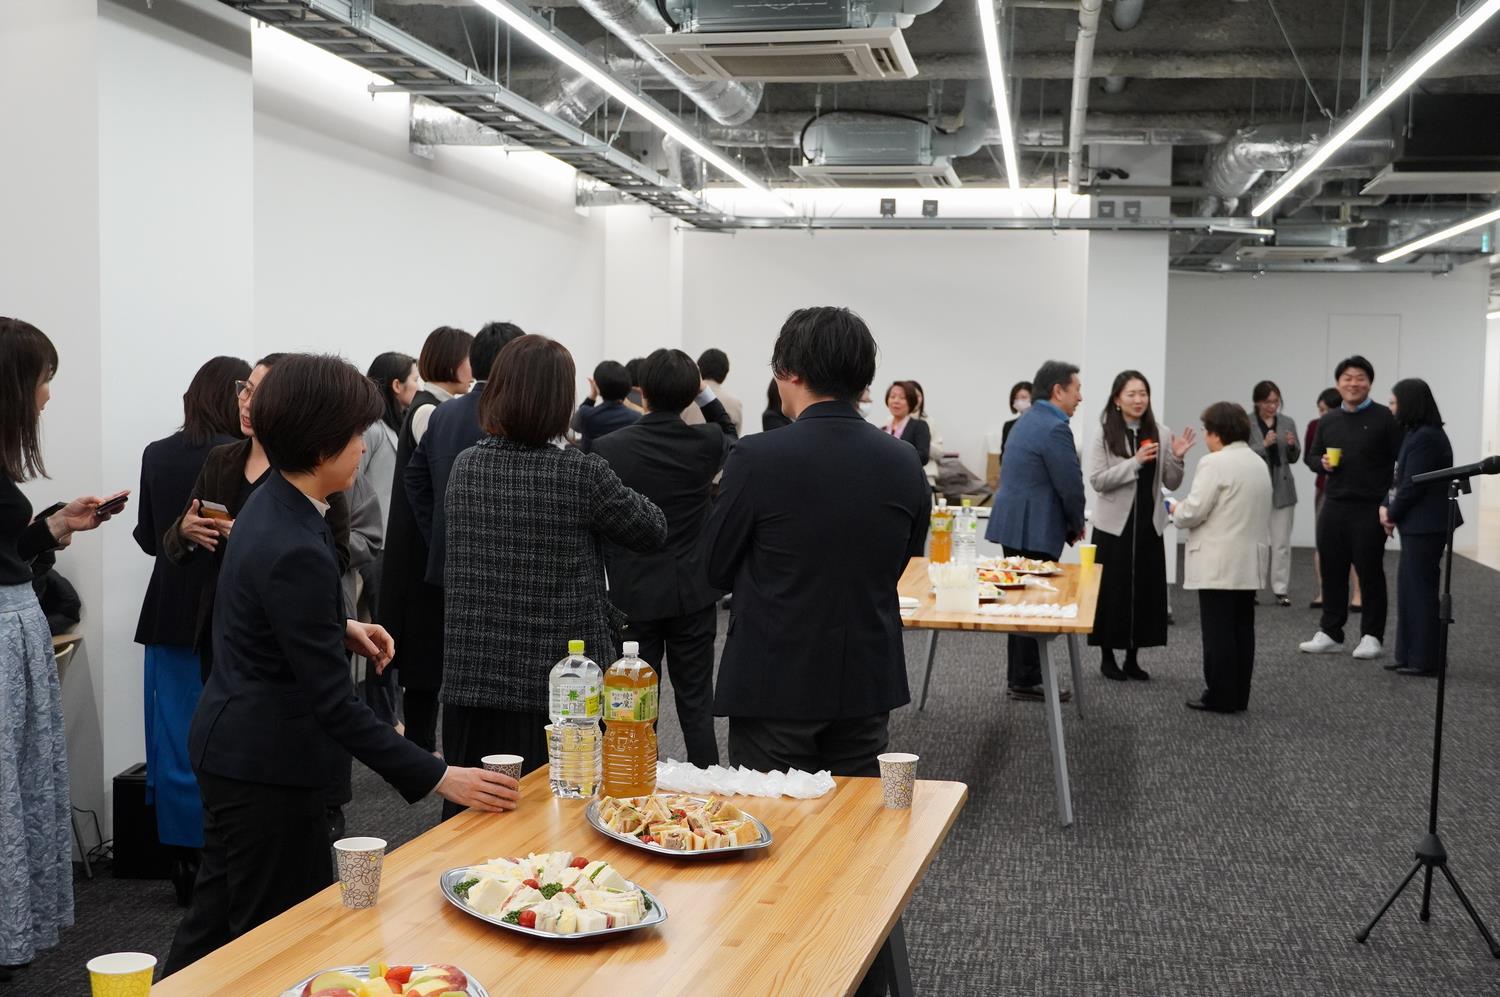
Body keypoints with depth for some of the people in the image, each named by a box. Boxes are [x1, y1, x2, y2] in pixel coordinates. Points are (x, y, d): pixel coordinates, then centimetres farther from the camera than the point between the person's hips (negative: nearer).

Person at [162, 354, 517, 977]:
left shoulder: (271, 505, 3)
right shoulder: (296, 551, -28)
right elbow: (333, 704, -26)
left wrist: (342, 629, 4)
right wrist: (439, 778, -24)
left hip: (237, 748, 10)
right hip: (266, 765, -10)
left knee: (223, 914, 23)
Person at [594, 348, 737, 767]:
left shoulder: (608, 448, -12)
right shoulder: (707, 442, -8)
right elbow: (732, 438, 18)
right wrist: (707, 394, 15)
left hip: (632, 594, -1)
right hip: (694, 593, 1)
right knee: (696, 701, 9)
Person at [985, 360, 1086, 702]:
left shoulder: (1028, 421, 15)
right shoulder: (1055, 428, -16)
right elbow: (1070, 485, -17)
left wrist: (1069, 523, 15)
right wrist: (1076, 525, 2)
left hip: (1014, 524, 10)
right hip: (1035, 530, -10)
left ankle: (1019, 676, 21)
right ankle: (1026, 682, 3)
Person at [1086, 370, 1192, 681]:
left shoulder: (1161, 433, 3)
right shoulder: (1104, 434, -5)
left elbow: (1171, 483, 6)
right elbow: (1097, 481, -12)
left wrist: (1177, 458, -13)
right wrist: (1135, 463, -20)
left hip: (1149, 524, 3)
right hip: (1114, 524, -3)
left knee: (1145, 589, 6)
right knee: (1111, 589, 2)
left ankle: (1132, 658, 18)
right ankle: (1107, 656, 16)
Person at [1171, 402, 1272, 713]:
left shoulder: (1215, 463, -15)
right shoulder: (1258, 462, 14)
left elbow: (1193, 511, -18)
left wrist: (1176, 511, 3)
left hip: (1219, 564, -8)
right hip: (1250, 561, 8)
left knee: (1218, 630, -3)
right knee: (1243, 628, 11)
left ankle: (1220, 696, 0)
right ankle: (1238, 695, 16)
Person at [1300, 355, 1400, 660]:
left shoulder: (1384, 418, -4)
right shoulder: (1327, 421, 12)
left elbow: (1400, 461, -7)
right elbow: (1312, 456, 20)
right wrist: (1322, 463, -4)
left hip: (1370, 509, -5)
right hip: (1334, 506, 5)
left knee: (1370, 572, 3)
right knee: (1332, 570, 8)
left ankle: (1371, 635, 12)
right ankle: (1330, 633, 18)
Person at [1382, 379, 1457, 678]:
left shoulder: (1426, 438, -18)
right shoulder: (1417, 434, 13)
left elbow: (1413, 485, -20)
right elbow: (1401, 478, 14)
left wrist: (1393, 512, -7)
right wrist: (1387, 506, 0)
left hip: (1426, 526, -10)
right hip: (1417, 526, 10)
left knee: (1420, 590, -3)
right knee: (1410, 587, 13)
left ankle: (1425, 660, 4)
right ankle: (1410, 656, 20)